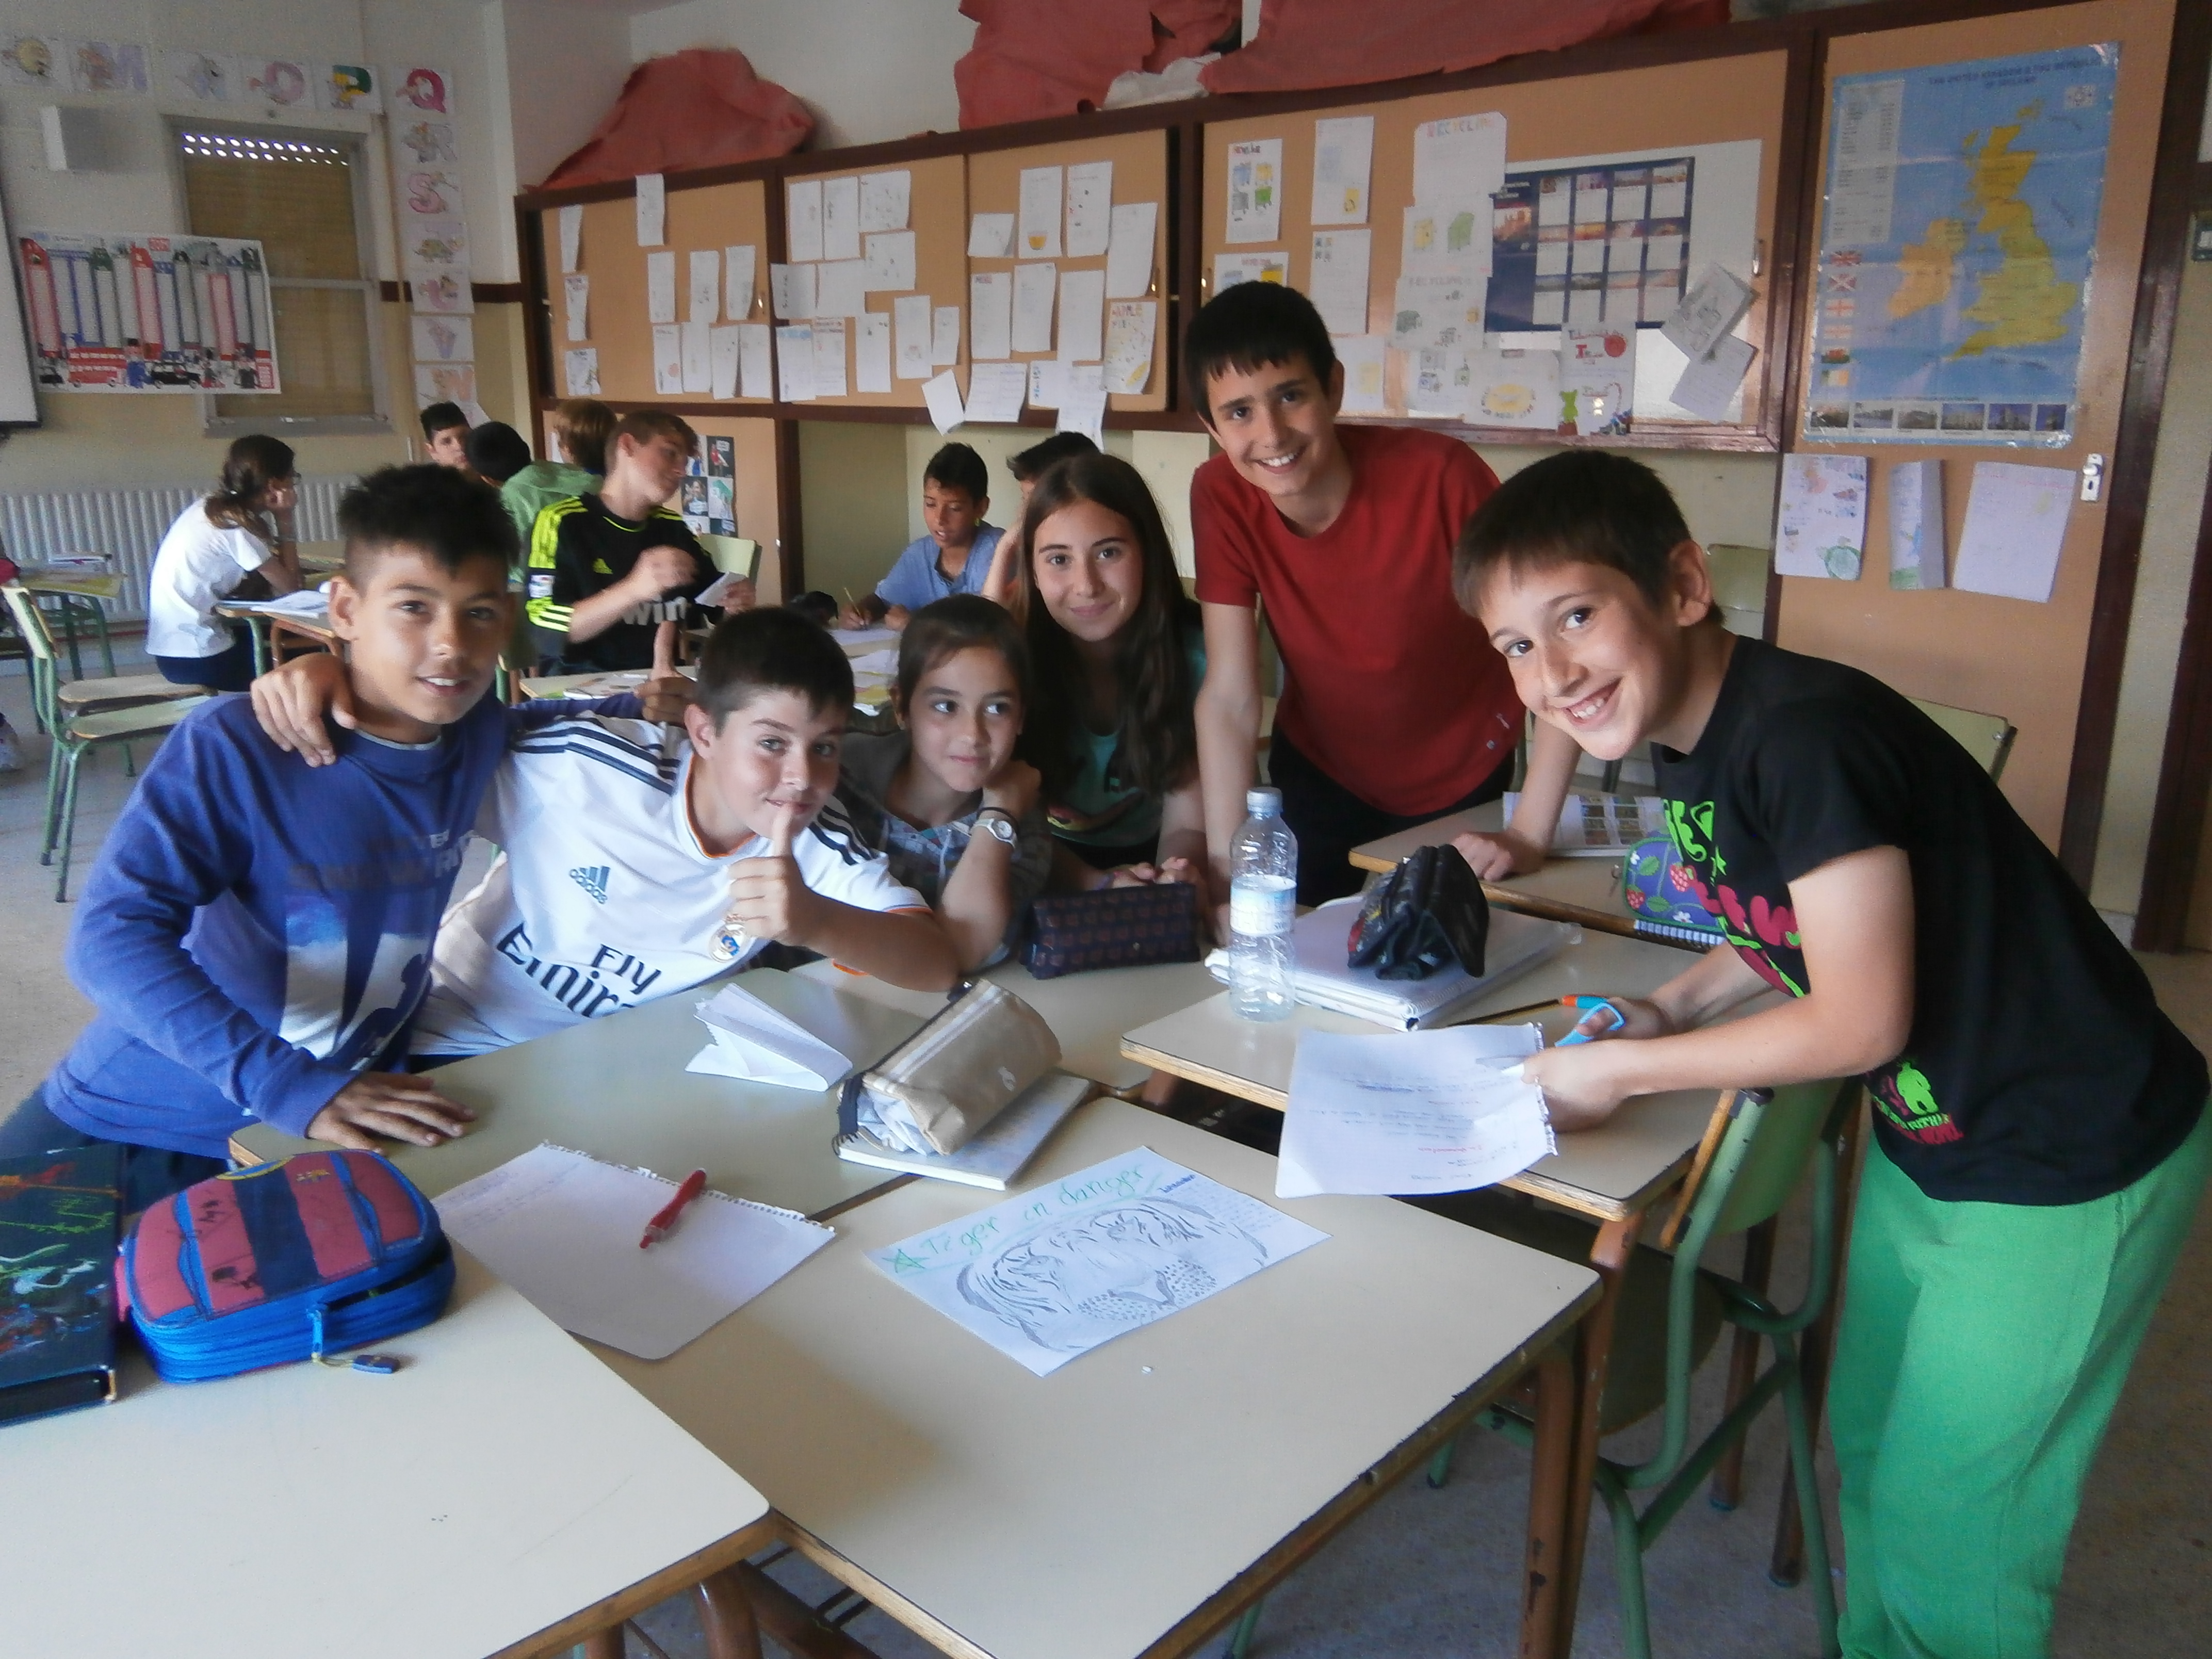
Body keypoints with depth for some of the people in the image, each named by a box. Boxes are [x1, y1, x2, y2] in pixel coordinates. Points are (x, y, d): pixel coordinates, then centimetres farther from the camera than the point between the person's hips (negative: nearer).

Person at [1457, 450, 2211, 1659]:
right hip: (1923, 1144, 9)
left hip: (2066, 1173, -8)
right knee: (1870, 1456, 23)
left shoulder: (1807, 736, -30)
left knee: (1945, 1534, 7)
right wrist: (1673, 1007, -1)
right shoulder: (1688, 744, -2)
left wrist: (1620, 1071, -17)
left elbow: (1861, 1022, -26)